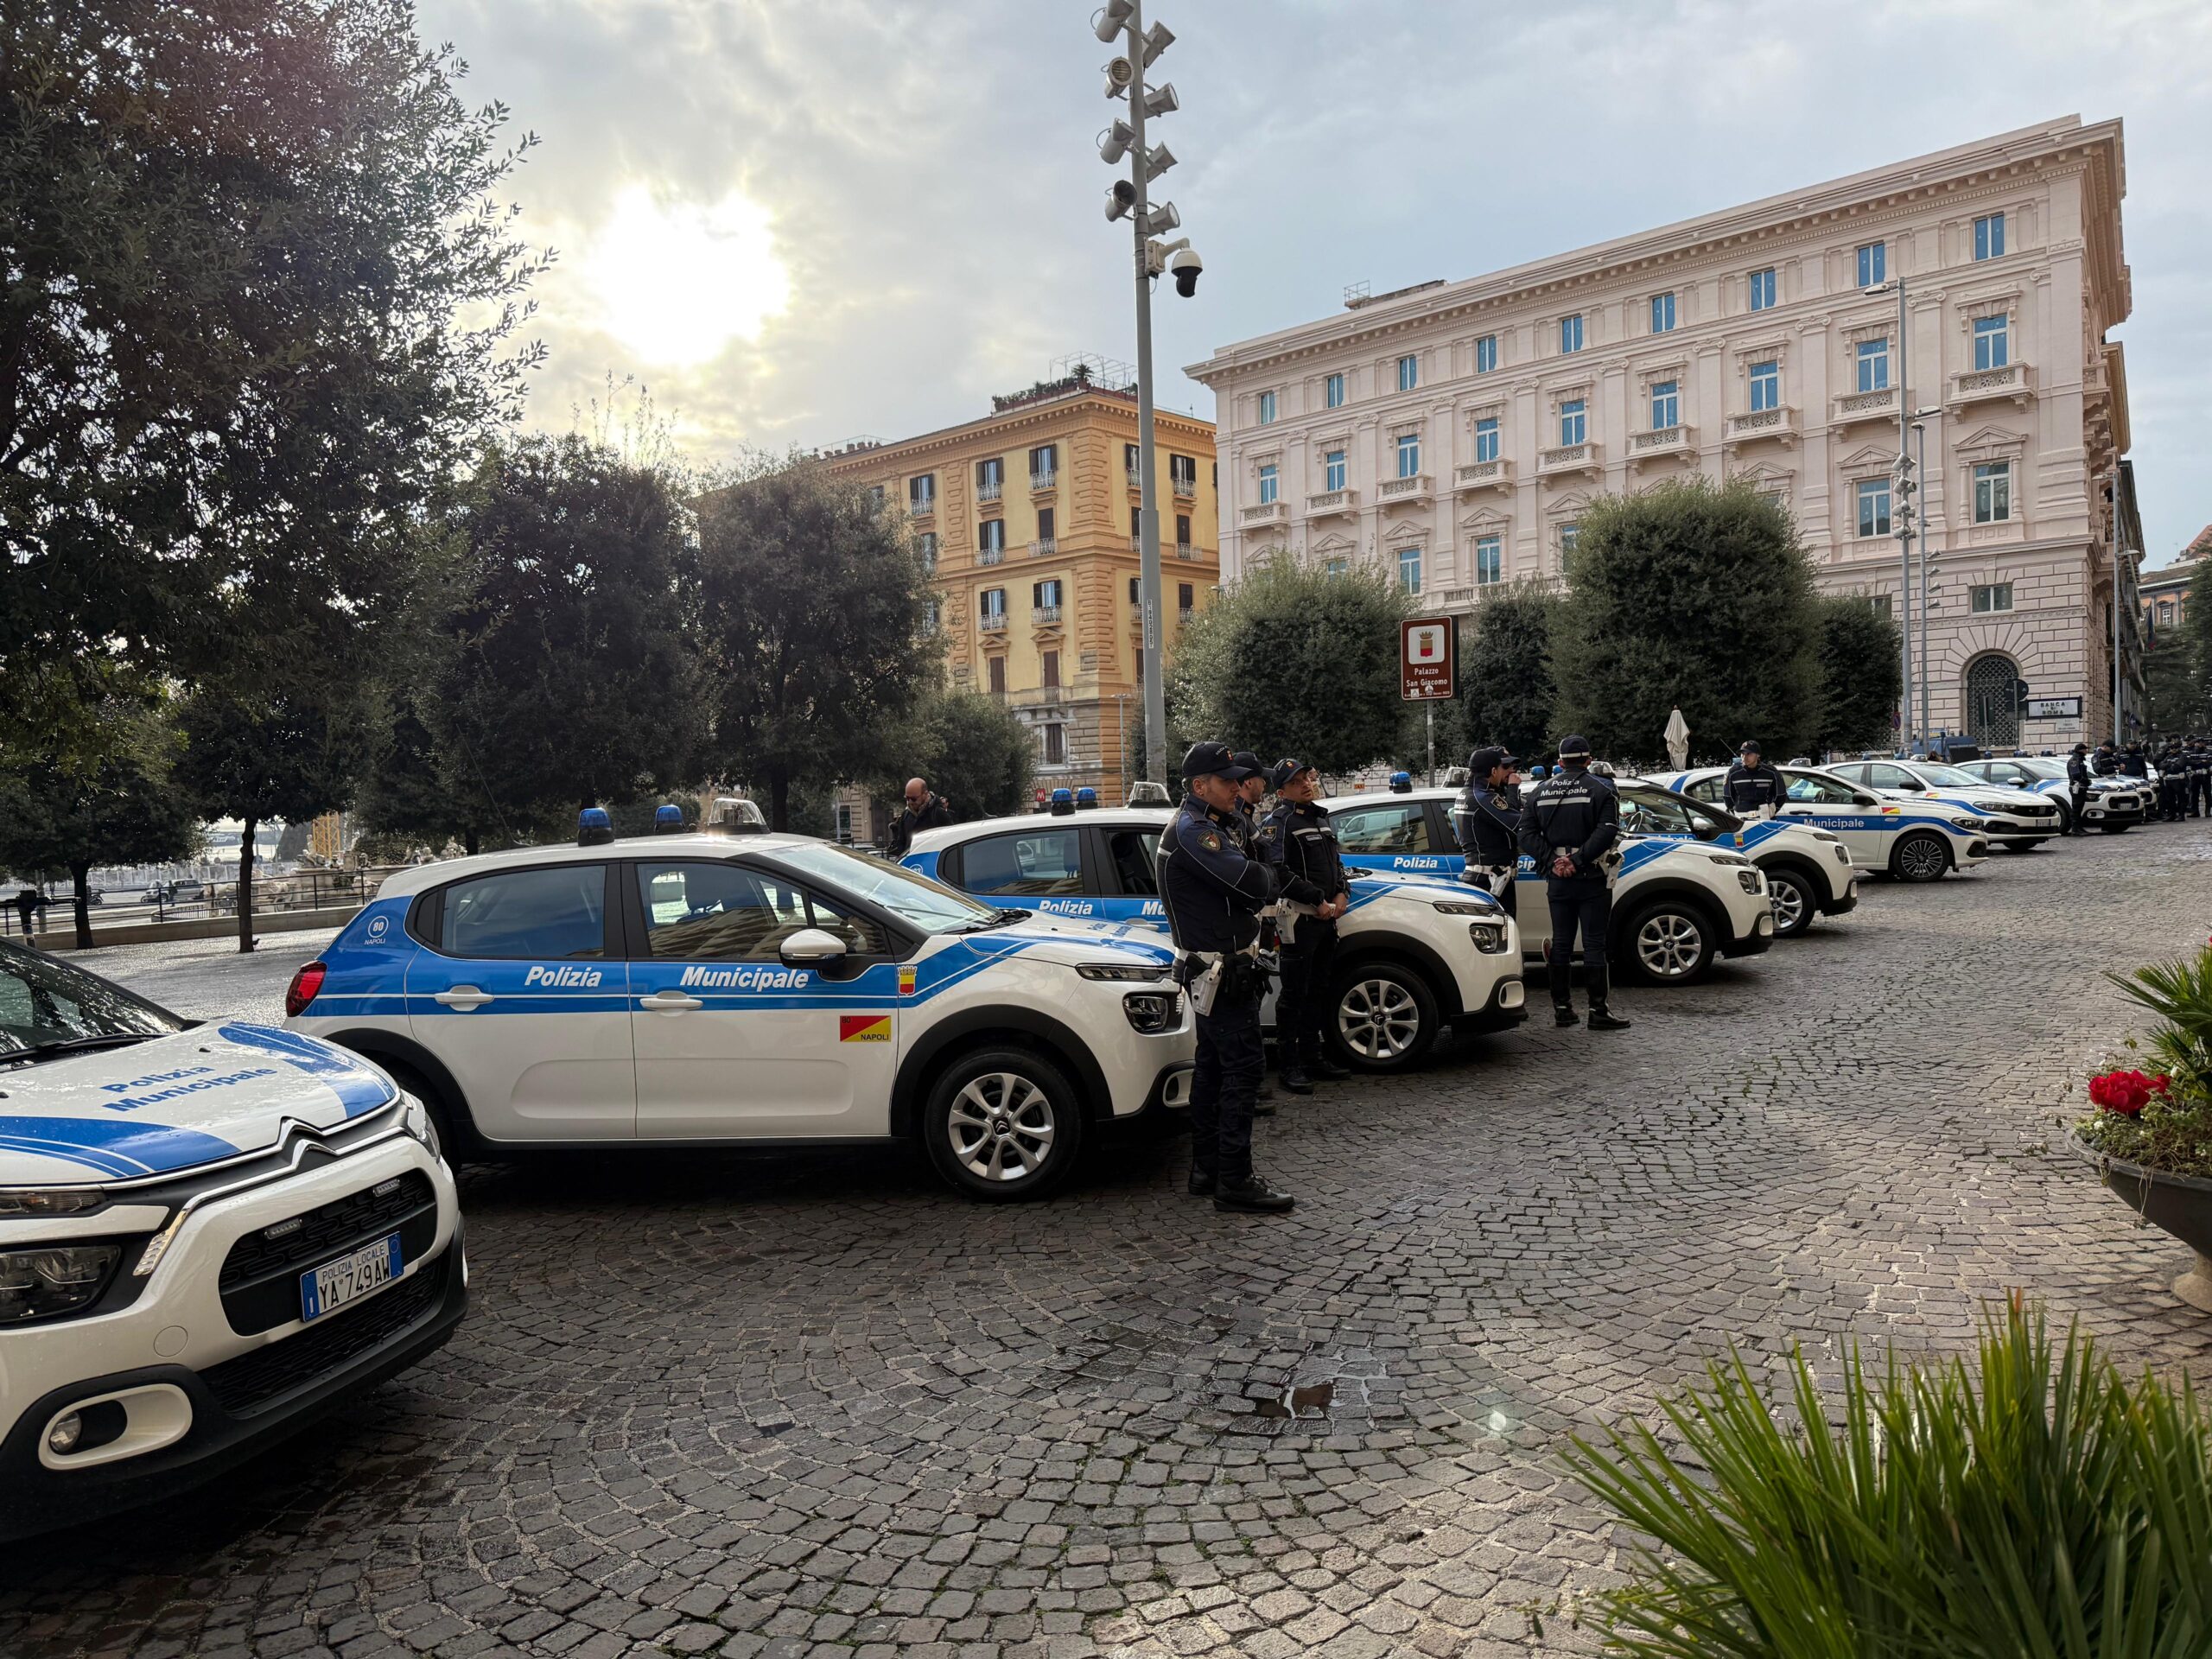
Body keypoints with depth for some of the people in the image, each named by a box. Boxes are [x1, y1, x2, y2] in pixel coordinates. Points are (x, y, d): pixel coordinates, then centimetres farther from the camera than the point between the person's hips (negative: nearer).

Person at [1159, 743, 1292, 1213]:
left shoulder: (1212, 825, 17)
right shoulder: (1192, 831, -18)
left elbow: (1256, 886, 15)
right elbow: (1252, 882, -27)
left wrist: (1257, 882, -6)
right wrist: (1265, 876, -6)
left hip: (1214, 971, 11)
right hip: (1223, 972, -11)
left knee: (1212, 1067, 14)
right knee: (1241, 1068, -9)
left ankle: (1206, 1169, 23)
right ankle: (1235, 1182, -6)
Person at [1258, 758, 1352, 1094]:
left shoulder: (1320, 817, 18)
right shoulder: (1278, 821, -9)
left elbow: (1336, 862, 23)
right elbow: (1279, 873, -18)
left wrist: (1342, 894, 4)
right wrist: (1318, 901, -17)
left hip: (1327, 915, 9)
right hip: (1299, 916, -8)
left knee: (1319, 989, 15)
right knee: (1294, 993, -5)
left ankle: (1312, 1055, 26)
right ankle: (1290, 1065, 0)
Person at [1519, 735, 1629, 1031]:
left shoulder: (1539, 793, 8)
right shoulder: (1601, 790, -3)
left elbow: (1527, 836, -1)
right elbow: (1606, 832, -18)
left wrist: (1553, 861, -8)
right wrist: (1577, 861, -18)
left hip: (1557, 880, 4)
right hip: (1592, 879, -4)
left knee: (1560, 943, 11)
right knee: (1594, 944, -1)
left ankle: (1561, 1008, 14)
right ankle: (1598, 1011, -2)